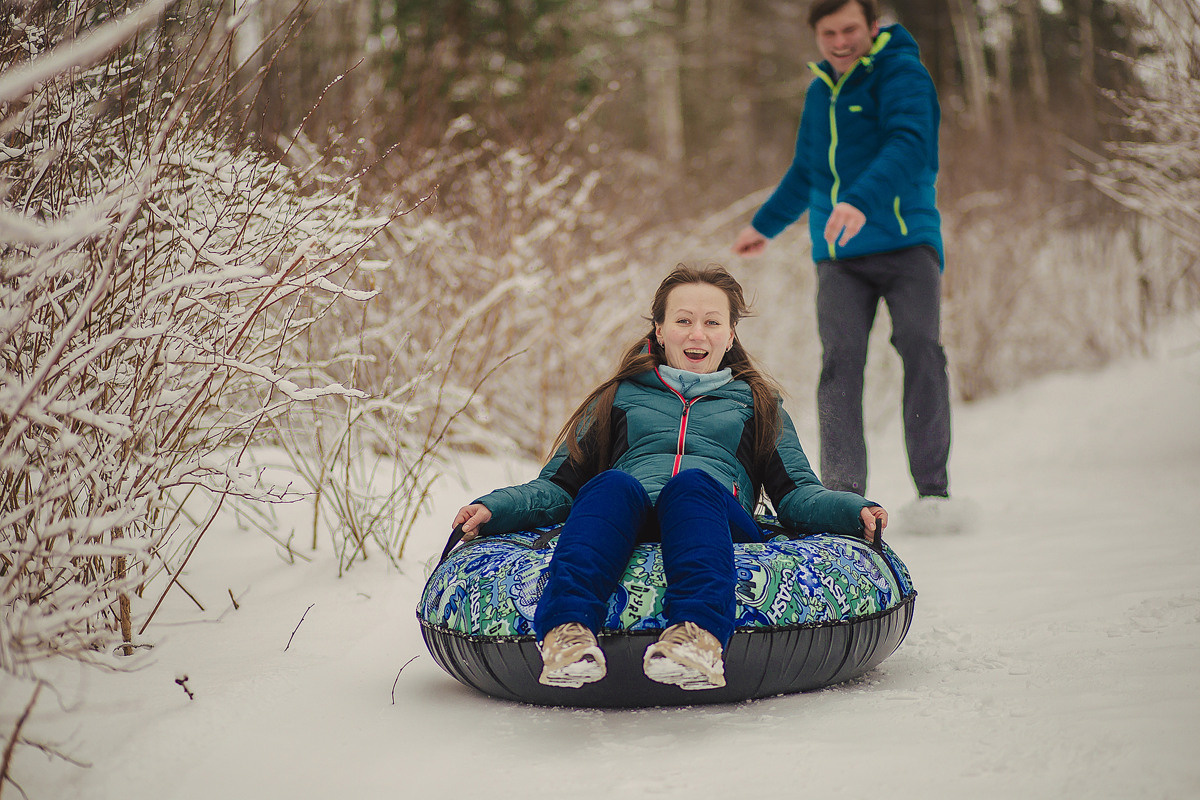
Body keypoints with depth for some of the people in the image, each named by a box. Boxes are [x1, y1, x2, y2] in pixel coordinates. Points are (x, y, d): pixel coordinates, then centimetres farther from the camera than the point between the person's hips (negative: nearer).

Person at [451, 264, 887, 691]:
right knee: (612, 485, -34)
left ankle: (698, 634, -63)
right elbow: (557, 485, 23)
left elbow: (796, 492, 20)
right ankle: (566, 630, -60)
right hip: (624, 521, 1)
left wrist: (854, 510, -2)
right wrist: (492, 508, 3)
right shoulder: (619, 398, 32)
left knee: (692, 483, -35)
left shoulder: (755, 403, 32)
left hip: (717, 520, 0)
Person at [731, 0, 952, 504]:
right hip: (839, 257, 5)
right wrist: (765, 226, 40)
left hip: (906, 241, -4)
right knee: (840, 360, -12)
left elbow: (908, 145, -22)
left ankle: (933, 490, -15)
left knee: (921, 348, -20)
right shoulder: (820, 92, 17)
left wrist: (863, 201, -38)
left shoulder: (902, 72, -3)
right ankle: (843, 496, -13)